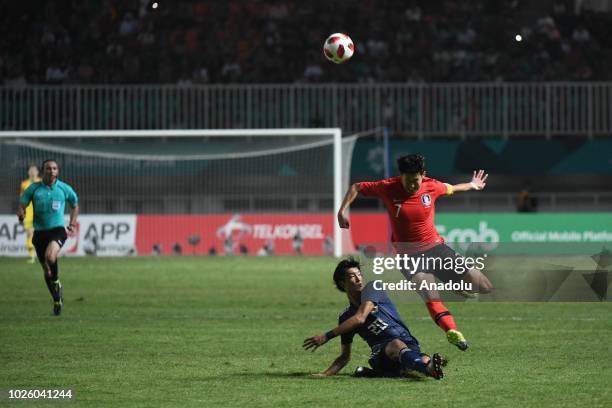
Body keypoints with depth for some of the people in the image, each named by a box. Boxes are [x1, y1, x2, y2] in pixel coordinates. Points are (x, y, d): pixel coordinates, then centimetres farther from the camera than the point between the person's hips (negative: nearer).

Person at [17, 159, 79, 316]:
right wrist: (21, 214, -23)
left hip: (58, 230, -3)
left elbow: (75, 205, 18)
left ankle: (57, 283, -7)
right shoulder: (33, 188, 1)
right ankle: (57, 300, 27)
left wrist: (72, 224, 10)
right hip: (40, 232, 3)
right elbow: (21, 205, 0)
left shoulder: (64, 189, 1)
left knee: (50, 257, -32)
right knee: (46, 270, 9)